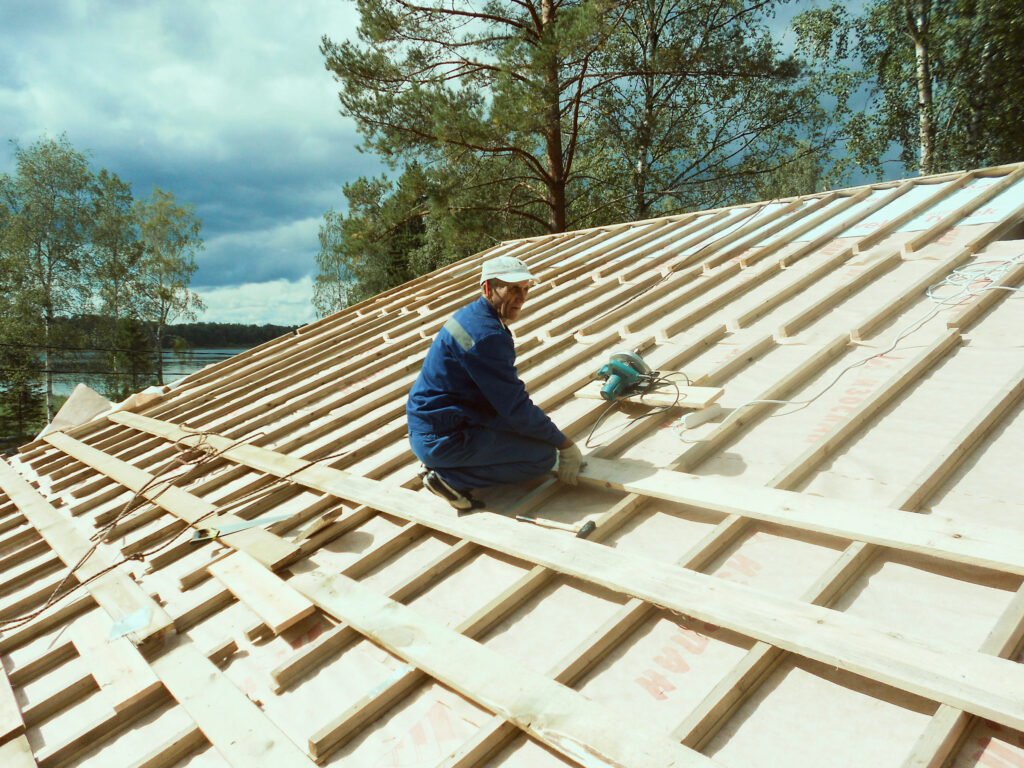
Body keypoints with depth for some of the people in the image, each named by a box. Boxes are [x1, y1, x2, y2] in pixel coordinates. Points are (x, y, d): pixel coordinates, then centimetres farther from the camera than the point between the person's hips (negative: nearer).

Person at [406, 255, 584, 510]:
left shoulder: (473, 316, 10)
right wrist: (565, 444, -7)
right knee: (544, 456, -9)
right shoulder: (486, 335, -21)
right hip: (443, 439, -10)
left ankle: (440, 463, 12)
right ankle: (450, 477, -8)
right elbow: (517, 408, -19)